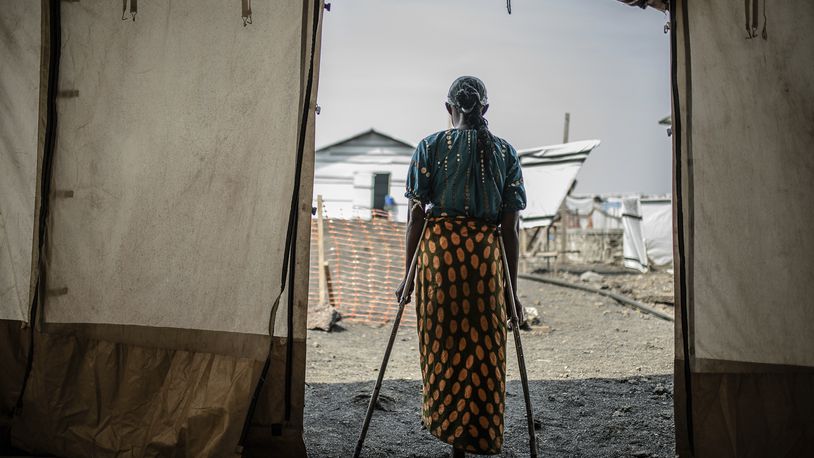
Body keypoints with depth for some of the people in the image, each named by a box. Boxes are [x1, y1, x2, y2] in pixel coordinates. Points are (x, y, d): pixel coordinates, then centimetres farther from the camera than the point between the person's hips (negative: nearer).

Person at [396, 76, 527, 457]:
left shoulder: (431, 146, 6)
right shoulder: (505, 152, 10)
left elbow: (416, 216, 1)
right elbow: (510, 227, 6)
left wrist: (408, 275, 7)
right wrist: (511, 289, 10)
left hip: (437, 244, -1)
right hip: (485, 251, 1)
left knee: (442, 342, 11)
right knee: (483, 347, 10)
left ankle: (445, 421, 20)